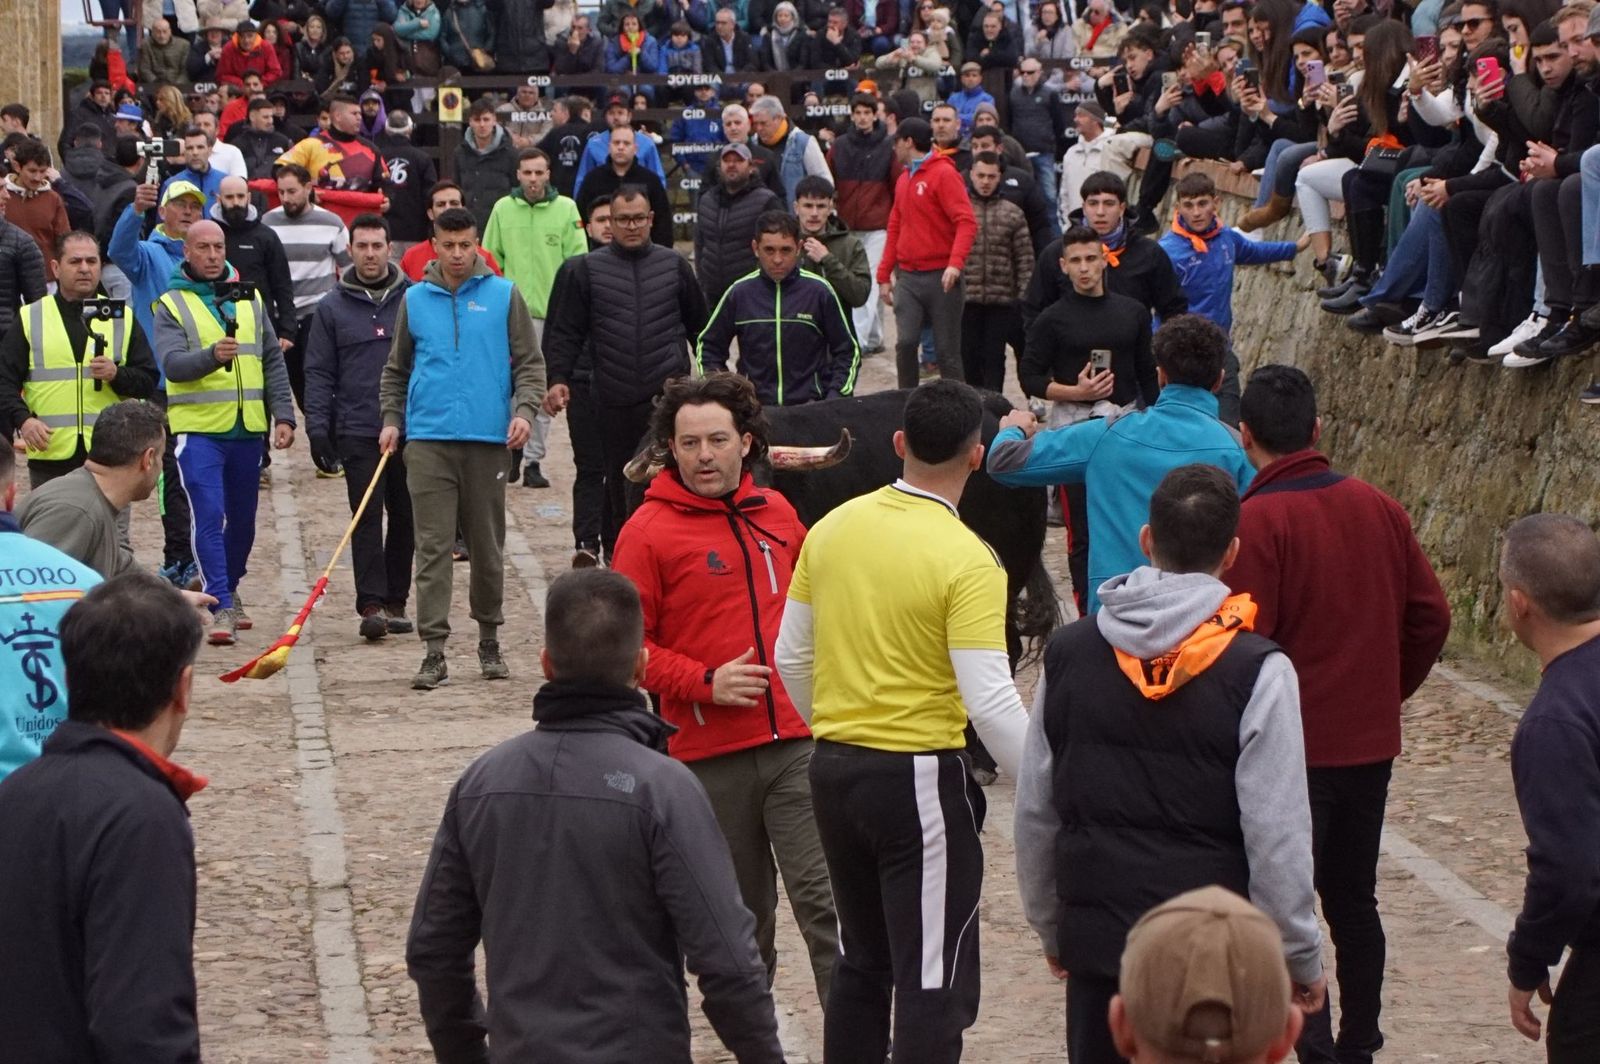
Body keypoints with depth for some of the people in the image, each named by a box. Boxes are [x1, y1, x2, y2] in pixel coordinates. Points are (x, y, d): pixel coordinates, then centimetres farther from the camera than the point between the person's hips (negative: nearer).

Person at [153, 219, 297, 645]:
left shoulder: (249, 299, 12)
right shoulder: (172, 305, -2)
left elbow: (273, 361, 13)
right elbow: (172, 364, -17)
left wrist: (283, 415, 4)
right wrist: (212, 356, -35)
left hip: (248, 429, 5)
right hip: (198, 429, -5)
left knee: (243, 518, 14)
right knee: (208, 517, -13)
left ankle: (228, 590, 33)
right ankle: (221, 608, -13)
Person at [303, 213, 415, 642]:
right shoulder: (332, 308, 6)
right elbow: (318, 373, 5)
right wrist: (317, 426, -4)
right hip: (357, 431, -1)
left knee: (404, 518, 7)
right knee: (367, 518, -8)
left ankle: (395, 601, 16)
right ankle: (371, 604, -10)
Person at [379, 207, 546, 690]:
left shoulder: (503, 295, 5)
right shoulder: (415, 299, 10)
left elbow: (529, 362, 5)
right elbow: (396, 370, 18)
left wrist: (525, 409, -10)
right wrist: (391, 420, 6)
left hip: (488, 439, 0)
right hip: (428, 439, 0)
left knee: (487, 546, 8)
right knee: (433, 546, -5)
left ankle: (489, 641, 23)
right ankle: (434, 651, -6)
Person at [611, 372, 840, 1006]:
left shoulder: (776, 513, 9)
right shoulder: (650, 531, -5)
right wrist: (705, 682, -16)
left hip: (797, 742, 2)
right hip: (711, 756, -2)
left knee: (824, 896, -8)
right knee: (741, 913, 10)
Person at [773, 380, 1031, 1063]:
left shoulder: (832, 528, 2)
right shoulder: (966, 560, -17)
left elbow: (791, 659, 11)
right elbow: (991, 701, -21)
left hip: (833, 772, 7)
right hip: (919, 778, -7)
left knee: (862, 962, 20)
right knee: (934, 982, 0)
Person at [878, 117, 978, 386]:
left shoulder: (944, 174, -7)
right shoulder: (903, 180, 15)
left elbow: (967, 222, -16)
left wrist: (955, 263, -28)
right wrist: (884, 275, 17)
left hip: (941, 278, -5)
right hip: (908, 277, 5)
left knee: (947, 350, 1)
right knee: (905, 343, -8)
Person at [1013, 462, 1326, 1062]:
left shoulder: (1067, 653, 1)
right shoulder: (1257, 671, -13)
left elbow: (1034, 811, 7)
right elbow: (1278, 836, -13)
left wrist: (1049, 925, 20)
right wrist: (1302, 957, -1)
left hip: (1095, 940, 4)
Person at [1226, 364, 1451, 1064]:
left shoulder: (1258, 520, -16)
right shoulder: (1379, 509, 2)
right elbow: (1430, 617, 6)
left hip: (1292, 748, -6)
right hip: (1372, 743, 6)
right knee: (1354, 902, 17)